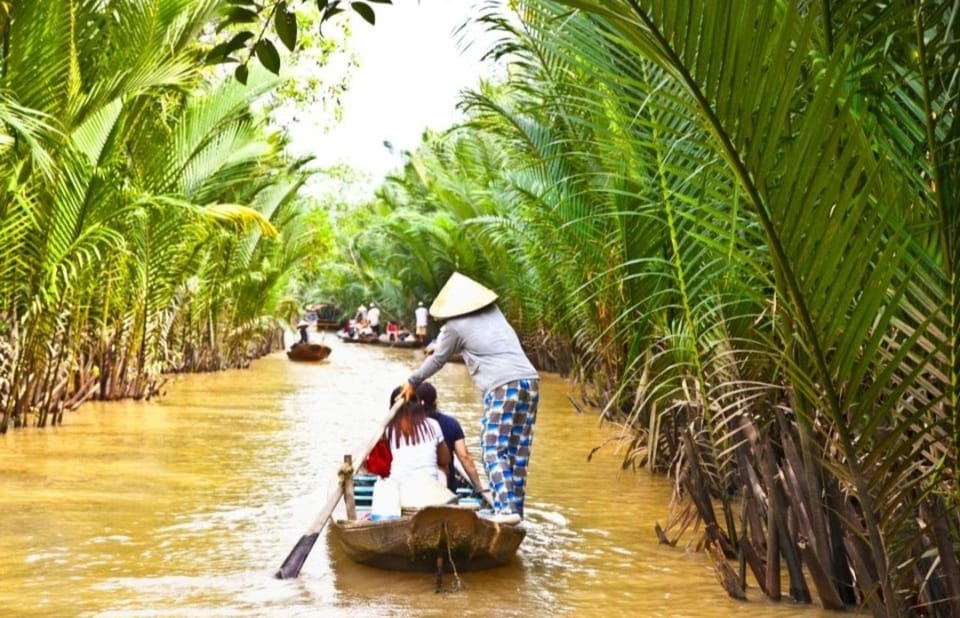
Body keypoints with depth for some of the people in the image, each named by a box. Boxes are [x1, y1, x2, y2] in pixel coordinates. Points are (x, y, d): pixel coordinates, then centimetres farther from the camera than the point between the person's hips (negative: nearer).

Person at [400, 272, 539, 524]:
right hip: (530, 380, 7)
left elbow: (438, 360, 16)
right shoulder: (494, 313, 22)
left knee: (494, 449, -5)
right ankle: (516, 507, 10)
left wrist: (413, 382, 30)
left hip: (502, 387, -7)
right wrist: (439, 344, 49)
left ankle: (506, 508, -17)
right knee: (518, 450, 9)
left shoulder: (456, 327, 4)